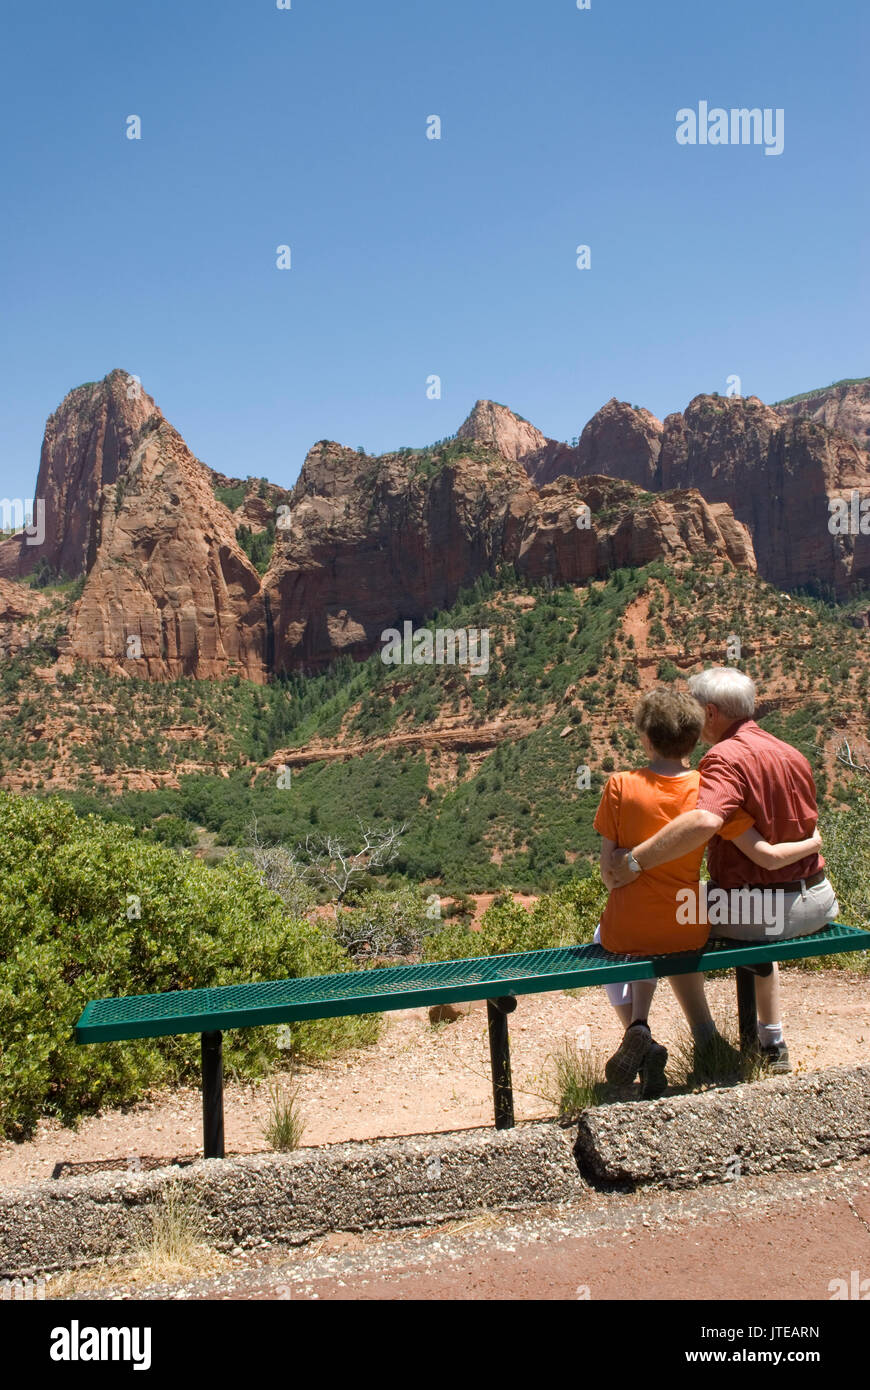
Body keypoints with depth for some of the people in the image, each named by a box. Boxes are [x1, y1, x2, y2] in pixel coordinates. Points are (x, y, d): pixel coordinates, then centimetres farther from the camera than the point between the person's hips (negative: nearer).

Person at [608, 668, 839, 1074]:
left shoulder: (726, 757, -20)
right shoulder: (793, 754, 7)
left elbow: (705, 821, -39)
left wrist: (634, 861, -34)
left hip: (748, 909, -8)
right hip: (818, 906, 8)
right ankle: (773, 1044, 39)